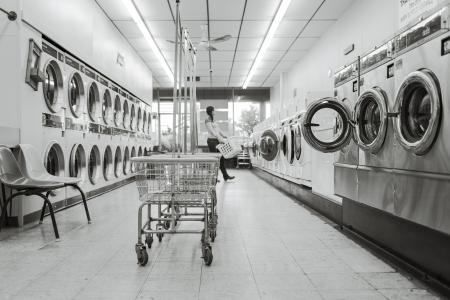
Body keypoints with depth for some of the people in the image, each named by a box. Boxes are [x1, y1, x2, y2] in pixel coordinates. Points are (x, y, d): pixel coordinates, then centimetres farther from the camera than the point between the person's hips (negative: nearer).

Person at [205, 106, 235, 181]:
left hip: (216, 141, 9)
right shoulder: (207, 120, -9)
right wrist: (220, 139, -20)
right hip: (212, 140, -9)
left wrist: (225, 137, 16)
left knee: (221, 158, 9)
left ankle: (225, 176, 14)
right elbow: (212, 131, -17)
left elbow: (218, 129, 21)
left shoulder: (212, 120, 19)